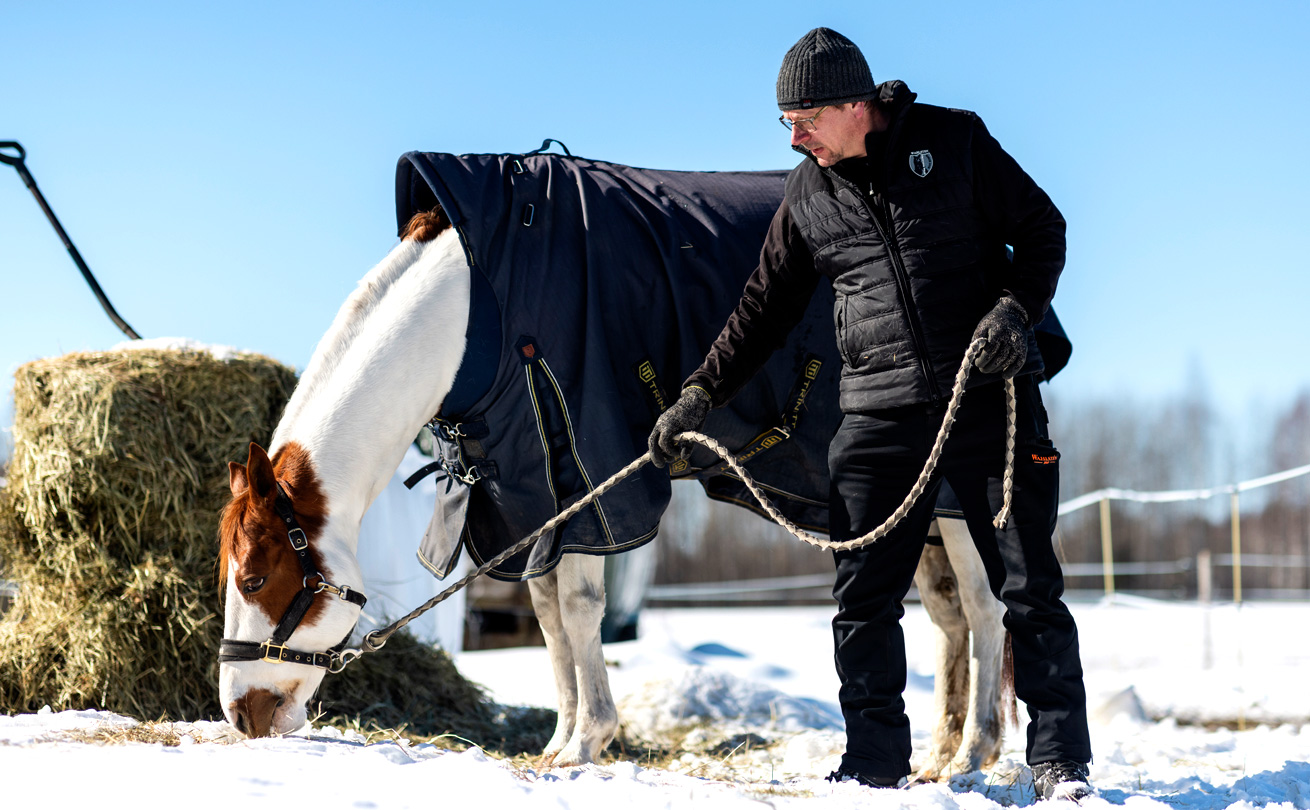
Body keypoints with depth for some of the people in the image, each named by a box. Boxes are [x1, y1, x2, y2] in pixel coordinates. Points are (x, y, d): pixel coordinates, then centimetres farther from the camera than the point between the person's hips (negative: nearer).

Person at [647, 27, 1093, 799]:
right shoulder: (807, 199, 8)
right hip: (879, 416, 3)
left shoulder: (954, 140, -2)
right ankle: (875, 763, 13)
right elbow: (763, 311, 16)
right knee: (864, 598, 2)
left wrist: (1013, 308, -13)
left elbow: (1042, 228, 3)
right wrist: (700, 395, 11)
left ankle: (1062, 764, 7)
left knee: (1030, 588, -1)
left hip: (990, 394, -3)